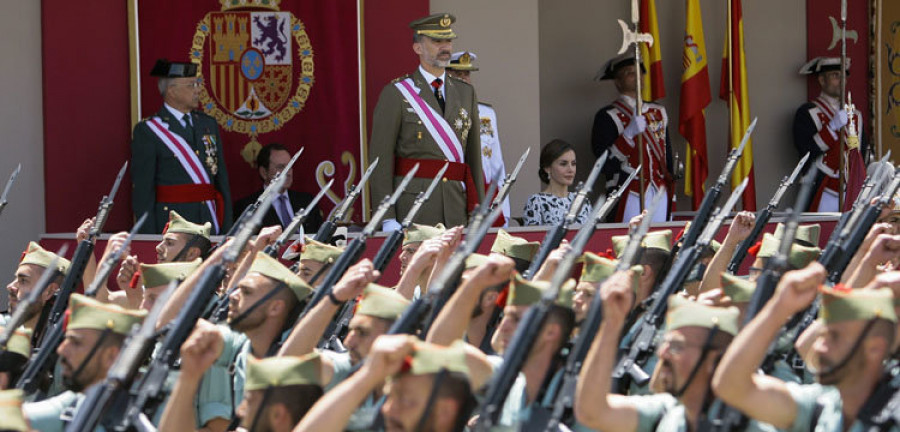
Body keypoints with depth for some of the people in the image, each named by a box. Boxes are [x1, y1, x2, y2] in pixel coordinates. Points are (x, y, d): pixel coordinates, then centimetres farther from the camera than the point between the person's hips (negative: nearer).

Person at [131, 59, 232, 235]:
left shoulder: (209, 124, 14)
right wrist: (150, 238, -12)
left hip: (210, 226, 5)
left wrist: (227, 231, 7)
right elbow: (142, 191, -7)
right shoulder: (147, 131, -4)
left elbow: (222, 180, 13)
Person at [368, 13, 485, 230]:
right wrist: (387, 219, -13)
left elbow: (474, 156, 15)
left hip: (457, 209, 4)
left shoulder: (465, 93, 16)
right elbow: (380, 158, -5)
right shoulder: (395, 94, 0)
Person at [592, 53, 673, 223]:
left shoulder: (658, 112, 17)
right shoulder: (608, 116, -3)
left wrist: (670, 187, 15)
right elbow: (603, 160, -12)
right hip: (628, 196, -6)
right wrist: (629, 134, -21)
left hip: (659, 194, 6)